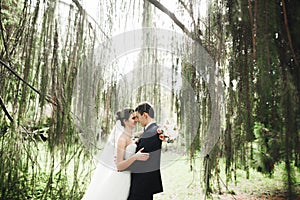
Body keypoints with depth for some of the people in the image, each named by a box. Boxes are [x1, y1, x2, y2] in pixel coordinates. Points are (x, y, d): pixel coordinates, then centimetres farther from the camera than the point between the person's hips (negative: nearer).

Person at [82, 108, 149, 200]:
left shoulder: (128, 136, 8)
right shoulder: (122, 138, -18)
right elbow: (119, 166, -22)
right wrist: (135, 157, -37)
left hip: (124, 178, 8)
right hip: (118, 177, -8)